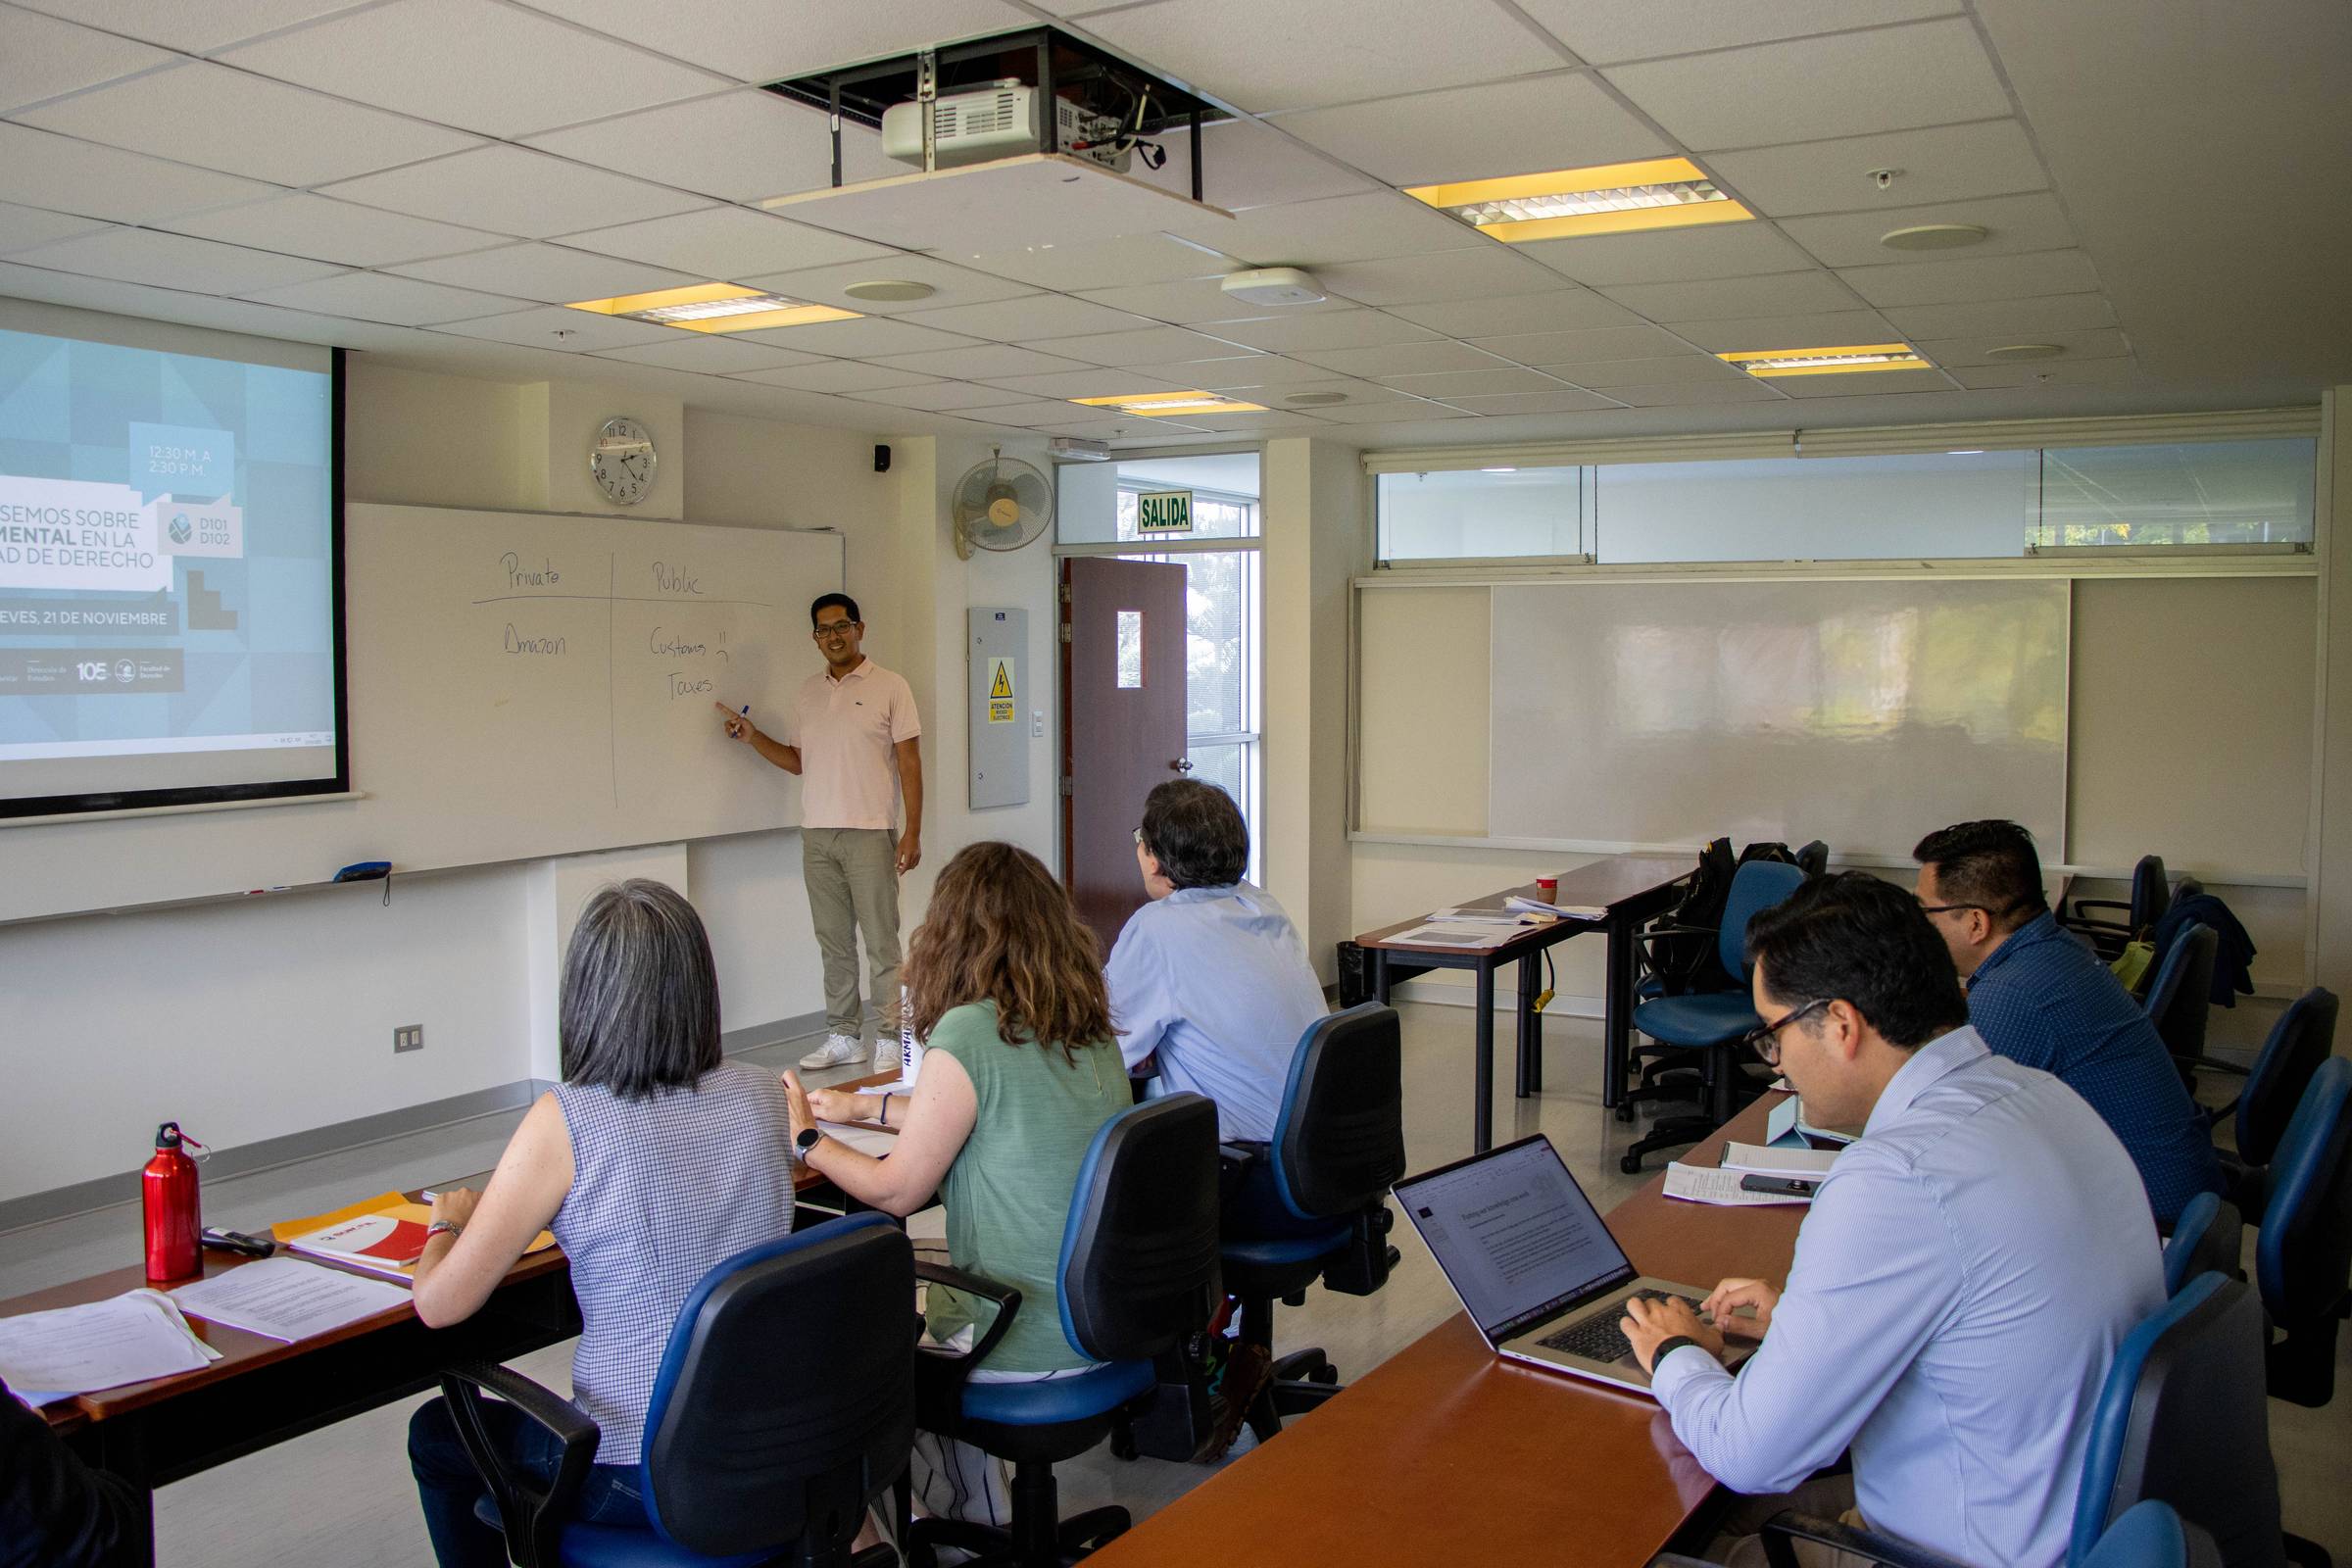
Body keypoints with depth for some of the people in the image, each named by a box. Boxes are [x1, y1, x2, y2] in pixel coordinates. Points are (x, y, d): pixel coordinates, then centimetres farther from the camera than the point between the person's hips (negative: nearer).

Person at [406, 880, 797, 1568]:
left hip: (643, 1479, -5)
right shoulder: (762, 1097, -5)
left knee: (435, 1434, 24)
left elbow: (441, 1305, -10)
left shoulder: (564, 1123, -19)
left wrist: (448, 1222, 10)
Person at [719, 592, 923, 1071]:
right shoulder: (807, 693, 14)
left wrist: (912, 832, -9)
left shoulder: (890, 686, -1)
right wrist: (752, 736, 7)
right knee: (834, 941, 9)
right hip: (817, 834, 5)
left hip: (869, 833, -5)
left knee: (881, 942, -3)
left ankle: (889, 1039, 4)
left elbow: (909, 763, -4)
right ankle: (843, 1035, 17)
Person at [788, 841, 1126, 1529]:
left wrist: (804, 1139, 7)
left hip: (1029, 1347, -7)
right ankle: (978, 1514, 34)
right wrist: (863, 1106, 29)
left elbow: (896, 1192, -10)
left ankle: (975, 1518, 32)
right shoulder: (1090, 1027, 3)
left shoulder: (968, 1034, -20)